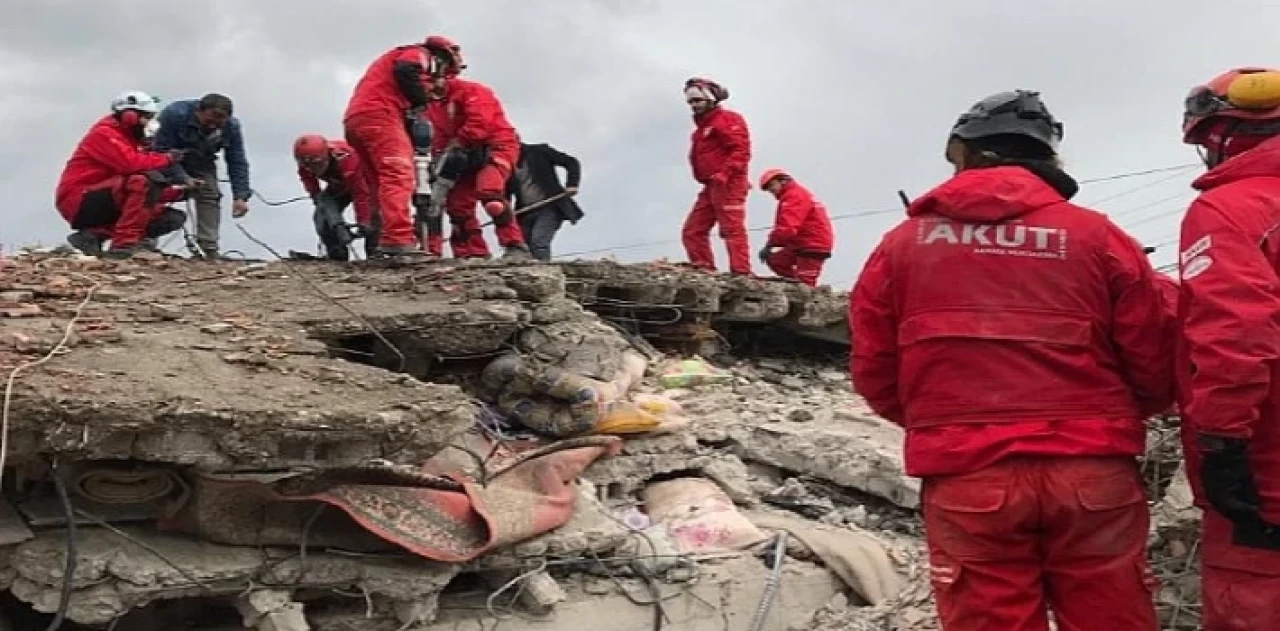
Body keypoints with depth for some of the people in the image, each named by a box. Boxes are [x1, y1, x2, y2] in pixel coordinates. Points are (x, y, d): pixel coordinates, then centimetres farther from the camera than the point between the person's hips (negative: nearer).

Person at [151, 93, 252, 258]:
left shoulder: (232, 126, -22)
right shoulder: (174, 114, -34)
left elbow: (237, 162, -18)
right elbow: (162, 150, -30)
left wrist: (240, 196, -28)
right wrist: (183, 179, -40)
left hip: (201, 163, 3)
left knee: (210, 196, -15)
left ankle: (210, 250, -15)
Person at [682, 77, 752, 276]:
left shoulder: (728, 119, -2)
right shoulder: (702, 127, 26)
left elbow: (741, 150, -14)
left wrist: (724, 174, -24)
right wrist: (708, 179, 13)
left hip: (728, 185, -10)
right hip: (711, 187, 10)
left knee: (732, 229, -15)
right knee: (692, 231, 5)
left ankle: (741, 273, -19)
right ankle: (705, 271, 3)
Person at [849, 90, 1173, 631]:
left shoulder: (904, 242, 4)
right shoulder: (1098, 236, 2)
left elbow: (873, 373, 7)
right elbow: (1156, 369, 4)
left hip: (965, 480, 0)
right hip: (1092, 475, 0)